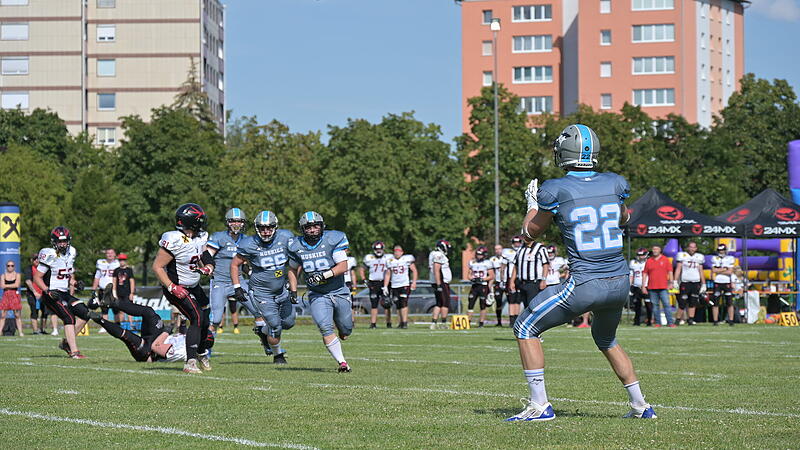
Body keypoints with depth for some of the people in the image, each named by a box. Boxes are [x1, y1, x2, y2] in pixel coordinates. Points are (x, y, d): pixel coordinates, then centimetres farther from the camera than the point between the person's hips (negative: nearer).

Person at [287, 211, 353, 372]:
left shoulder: (333, 240, -10)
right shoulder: (297, 246, 0)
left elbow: (343, 266, -15)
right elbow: (293, 269, 17)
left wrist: (324, 275, -26)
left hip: (339, 291, -1)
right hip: (318, 296, 1)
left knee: (345, 333, 9)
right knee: (325, 328, -21)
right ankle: (342, 362, -14)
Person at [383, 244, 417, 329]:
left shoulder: (407, 259, -2)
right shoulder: (390, 261, 9)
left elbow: (414, 270, 1)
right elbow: (388, 274, 15)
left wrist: (414, 282, -8)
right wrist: (385, 286, 9)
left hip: (405, 285, -4)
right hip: (394, 286, 4)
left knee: (404, 303, -15)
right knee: (398, 305, 4)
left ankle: (405, 322, -16)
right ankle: (401, 322, 12)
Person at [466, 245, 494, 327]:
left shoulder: (487, 263, -3)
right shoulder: (472, 262, 11)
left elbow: (492, 276, -3)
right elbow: (469, 274, 17)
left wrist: (482, 279, -16)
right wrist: (471, 278, -5)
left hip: (483, 286, -4)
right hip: (474, 286, 4)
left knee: (483, 305, 0)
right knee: (470, 304, -2)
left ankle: (481, 323, 7)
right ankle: (468, 321, 4)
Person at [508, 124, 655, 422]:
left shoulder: (555, 191, -10)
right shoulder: (614, 184, 3)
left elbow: (530, 234, 7)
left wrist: (532, 203, 24)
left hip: (584, 285, -5)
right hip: (620, 283, 6)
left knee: (526, 329, 11)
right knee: (606, 339, 32)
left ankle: (539, 405, 3)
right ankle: (640, 405, 29)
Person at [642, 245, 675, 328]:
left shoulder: (665, 260, 7)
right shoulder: (649, 261, 11)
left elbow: (670, 272, 5)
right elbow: (645, 274, 11)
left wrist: (670, 282, -5)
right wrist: (643, 286, 6)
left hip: (663, 287, -2)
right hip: (652, 288, 2)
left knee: (666, 304, -8)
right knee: (655, 305, 4)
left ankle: (670, 322, -8)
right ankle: (657, 322, 9)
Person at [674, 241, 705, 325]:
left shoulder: (699, 257, 11)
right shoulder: (682, 255, 1)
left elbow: (701, 271, 15)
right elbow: (678, 269, 0)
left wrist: (703, 284, 12)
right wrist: (675, 281, -8)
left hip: (696, 282, 3)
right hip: (685, 282, -3)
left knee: (693, 302, 2)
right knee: (682, 303, -6)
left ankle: (690, 319, 6)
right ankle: (679, 319, 3)